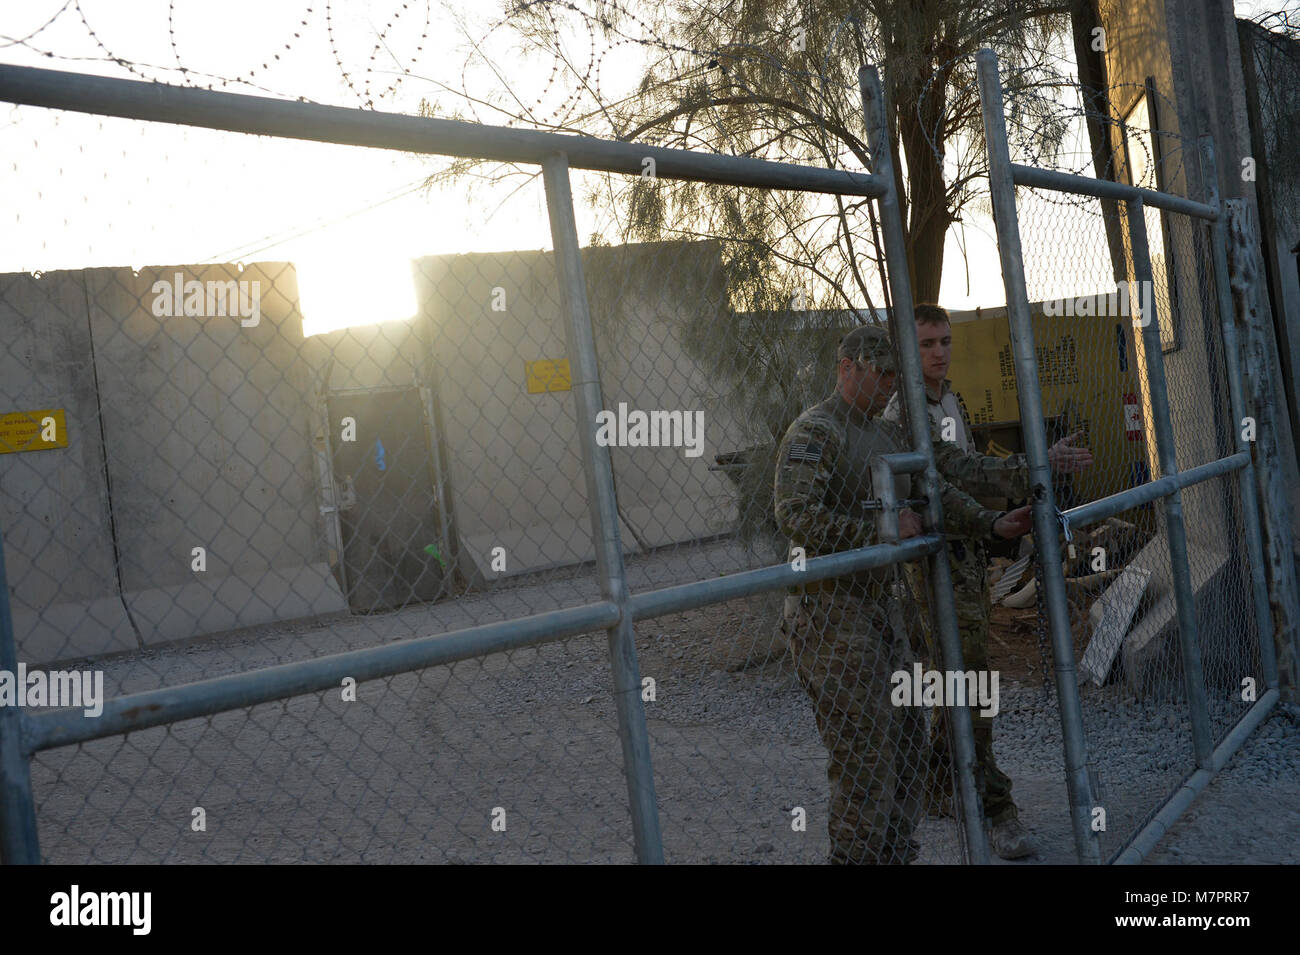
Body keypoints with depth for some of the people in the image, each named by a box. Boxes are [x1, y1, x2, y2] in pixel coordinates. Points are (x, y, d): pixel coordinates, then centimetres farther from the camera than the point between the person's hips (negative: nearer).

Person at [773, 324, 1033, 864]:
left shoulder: (890, 435, 17)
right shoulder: (813, 433, -12)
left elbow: (936, 495, 16)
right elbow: (796, 516, -25)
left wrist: (993, 524, -1)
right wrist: (882, 530, -23)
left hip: (882, 604, 9)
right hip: (832, 611, -9)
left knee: (905, 735, 15)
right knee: (864, 750, -8)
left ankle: (896, 851, 28)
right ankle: (856, 855, 4)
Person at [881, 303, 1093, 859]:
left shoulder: (952, 402, 14)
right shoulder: (902, 416, -15)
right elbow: (959, 478, -26)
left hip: (970, 556, 9)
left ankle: (939, 791, 29)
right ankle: (994, 811, 0)